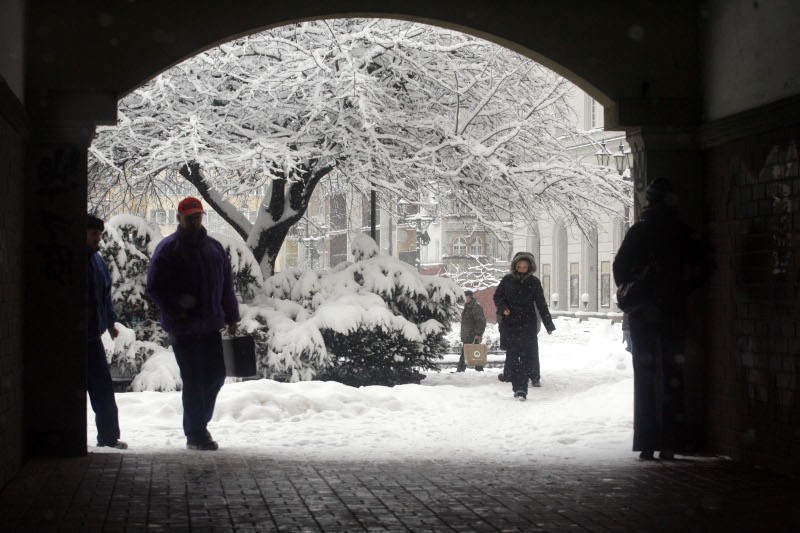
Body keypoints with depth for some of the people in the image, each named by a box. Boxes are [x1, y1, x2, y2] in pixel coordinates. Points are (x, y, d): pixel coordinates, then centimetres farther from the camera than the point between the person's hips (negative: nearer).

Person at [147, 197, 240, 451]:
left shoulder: (214, 247, 12)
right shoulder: (168, 249, -4)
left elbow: (227, 285, 16)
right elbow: (154, 287, -7)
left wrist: (231, 317, 11)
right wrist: (177, 309, -15)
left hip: (210, 326, 5)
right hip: (183, 329, -5)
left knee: (216, 375, 7)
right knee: (193, 380, -4)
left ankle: (196, 426, 25)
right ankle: (196, 434, 4)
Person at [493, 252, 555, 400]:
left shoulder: (534, 282, 2)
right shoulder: (507, 280, 2)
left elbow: (541, 304, 8)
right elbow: (497, 296, 12)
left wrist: (549, 325, 9)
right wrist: (503, 308, -9)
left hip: (527, 324, -1)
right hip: (510, 324, 1)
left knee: (526, 355, -11)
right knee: (512, 355, 0)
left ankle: (521, 389, -16)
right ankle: (518, 388, 4)